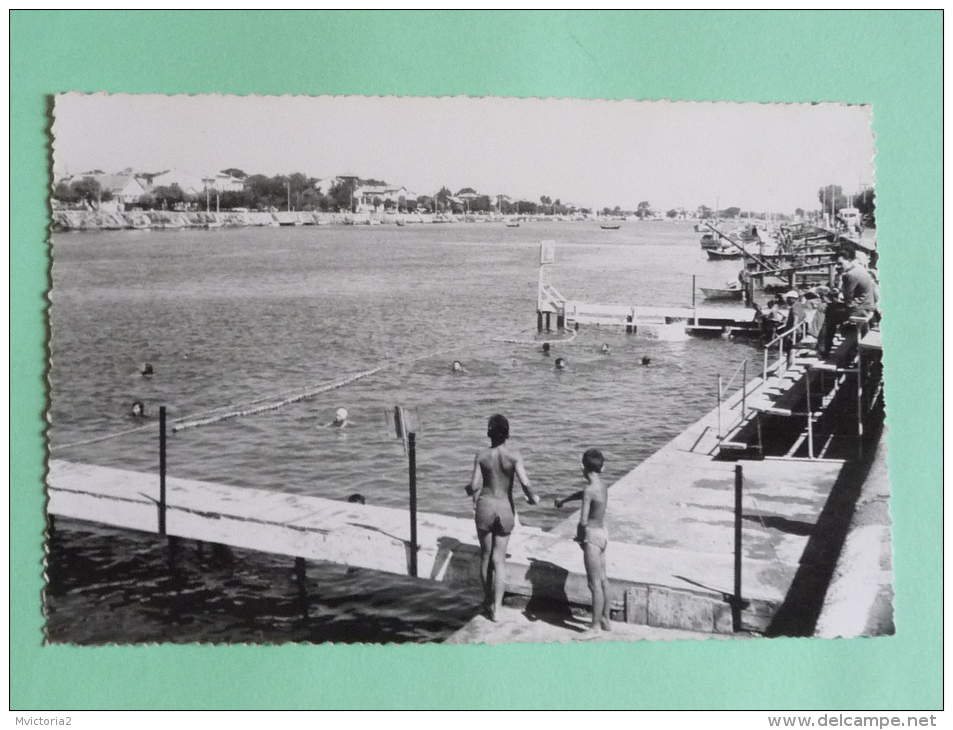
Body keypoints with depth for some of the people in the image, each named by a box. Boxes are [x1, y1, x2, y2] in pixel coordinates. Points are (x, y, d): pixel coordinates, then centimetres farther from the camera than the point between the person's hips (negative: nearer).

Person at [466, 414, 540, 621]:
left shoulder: (481, 455, -8)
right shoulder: (514, 456, -10)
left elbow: (474, 486, -9)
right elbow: (524, 482, -21)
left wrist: (469, 490, 15)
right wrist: (533, 497, 0)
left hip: (485, 506, 0)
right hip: (506, 509, 0)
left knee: (486, 555, 18)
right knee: (499, 559, 7)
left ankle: (488, 601, 31)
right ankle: (496, 607, 0)